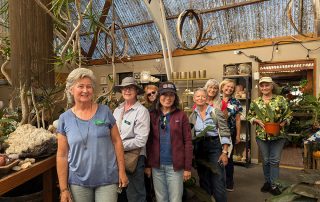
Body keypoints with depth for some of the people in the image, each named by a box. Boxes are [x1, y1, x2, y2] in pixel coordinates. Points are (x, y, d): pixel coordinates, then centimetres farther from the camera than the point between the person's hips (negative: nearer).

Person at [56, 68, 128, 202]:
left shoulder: (105, 111, -5)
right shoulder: (64, 119, -3)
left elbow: (117, 141, -1)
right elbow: (62, 155, -1)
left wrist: (122, 171, -3)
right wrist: (63, 188, -1)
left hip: (107, 179, -1)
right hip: (78, 181, 1)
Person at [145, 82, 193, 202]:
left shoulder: (181, 115, -4)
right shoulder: (152, 115, 1)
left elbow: (188, 142, -5)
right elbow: (149, 142, 3)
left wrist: (187, 167, -7)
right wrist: (148, 165, 1)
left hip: (175, 166, -2)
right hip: (157, 166, 2)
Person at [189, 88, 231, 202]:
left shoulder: (216, 112, -7)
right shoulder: (193, 115, 5)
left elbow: (225, 133, -8)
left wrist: (224, 152, -13)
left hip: (214, 146, -4)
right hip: (199, 148, 4)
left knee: (218, 181, -1)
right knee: (203, 180, 15)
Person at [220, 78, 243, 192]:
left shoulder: (235, 102, 3)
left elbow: (237, 120, 4)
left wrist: (238, 135, 3)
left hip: (230, 133, 1)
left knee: (229, 157, 11)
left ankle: (229, 182, 27)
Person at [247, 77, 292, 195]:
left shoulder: (280, 99, -3)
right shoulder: (255, 102, 1)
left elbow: (289, 115, 1)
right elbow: (249, 116, 7)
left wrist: (283, 123, -16)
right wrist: (256, 120, -11)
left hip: (278, 135, -1)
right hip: (261, 136, 2)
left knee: (275, 160, 5)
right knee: (266, 160, 14)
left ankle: (273, 184, 18)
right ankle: (267, 181, 30)